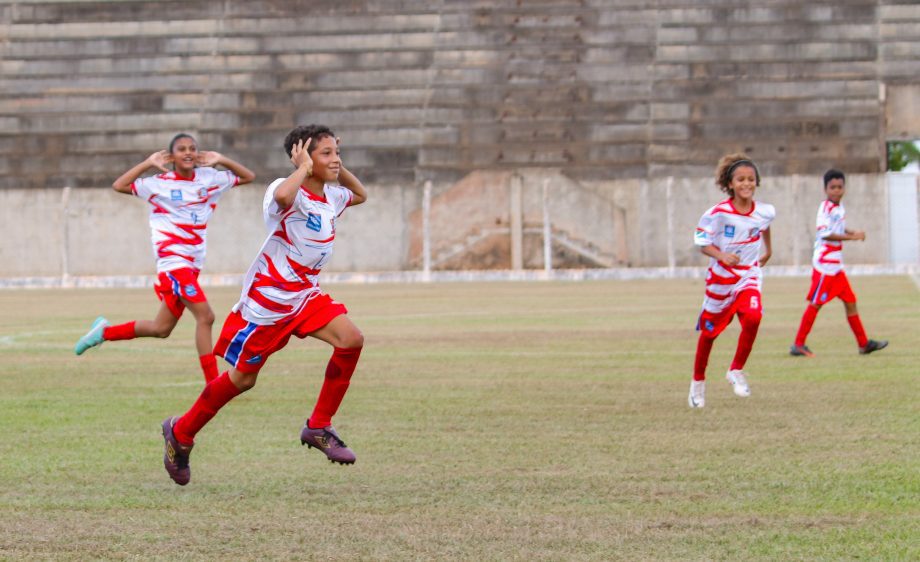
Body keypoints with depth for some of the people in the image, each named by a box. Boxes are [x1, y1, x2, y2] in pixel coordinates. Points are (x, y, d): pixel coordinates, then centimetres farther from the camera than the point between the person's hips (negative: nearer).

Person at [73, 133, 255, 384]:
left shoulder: (209, 178, 7)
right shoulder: (160, 184, -5)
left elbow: (248, 177, 15)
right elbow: (119, 186, -9)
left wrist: (222, 160, 0)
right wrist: (148, 163, -13)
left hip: (192, 264, 6)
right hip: (172, 259, -6)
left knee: (161, 328, 12)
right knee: (205, 316, -19)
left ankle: (104, 332, 31)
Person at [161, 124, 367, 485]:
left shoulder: (332, 197, 4)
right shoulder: (290, 193, -21)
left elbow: (361, 195, 28)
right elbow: (282, 195, -48)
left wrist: (339, 170, 9)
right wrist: (304, 169, -29)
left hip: (304, 294, 7)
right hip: (266, 298, -7)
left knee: (351, 339, -17)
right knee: (242, 378, 4)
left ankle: (318, 427, -5)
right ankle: (181, 433, 26)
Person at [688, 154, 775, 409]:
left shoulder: (764, 212, -7)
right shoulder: (718, 213, -19)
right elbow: (703, 243, -13)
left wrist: (768, 250, 29)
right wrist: (722, 256, -31)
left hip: (748, 276, 2)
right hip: (720, 278, -2)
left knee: (752, 318, -26)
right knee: (709, 331, 12)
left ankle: (736, 371, -6)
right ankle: (698, 382, 34)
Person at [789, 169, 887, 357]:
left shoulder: (839, 208, 12)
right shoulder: (825, 208, -14)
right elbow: (825, 234, -23)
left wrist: (852, 232, 6)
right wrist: (852, 237, -23)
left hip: (837, 265, 9)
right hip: (824, 263, -9)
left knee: (850, 302, 11)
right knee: (815, 303, -5)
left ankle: (864, 343, 17)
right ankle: (798, 345, 0)